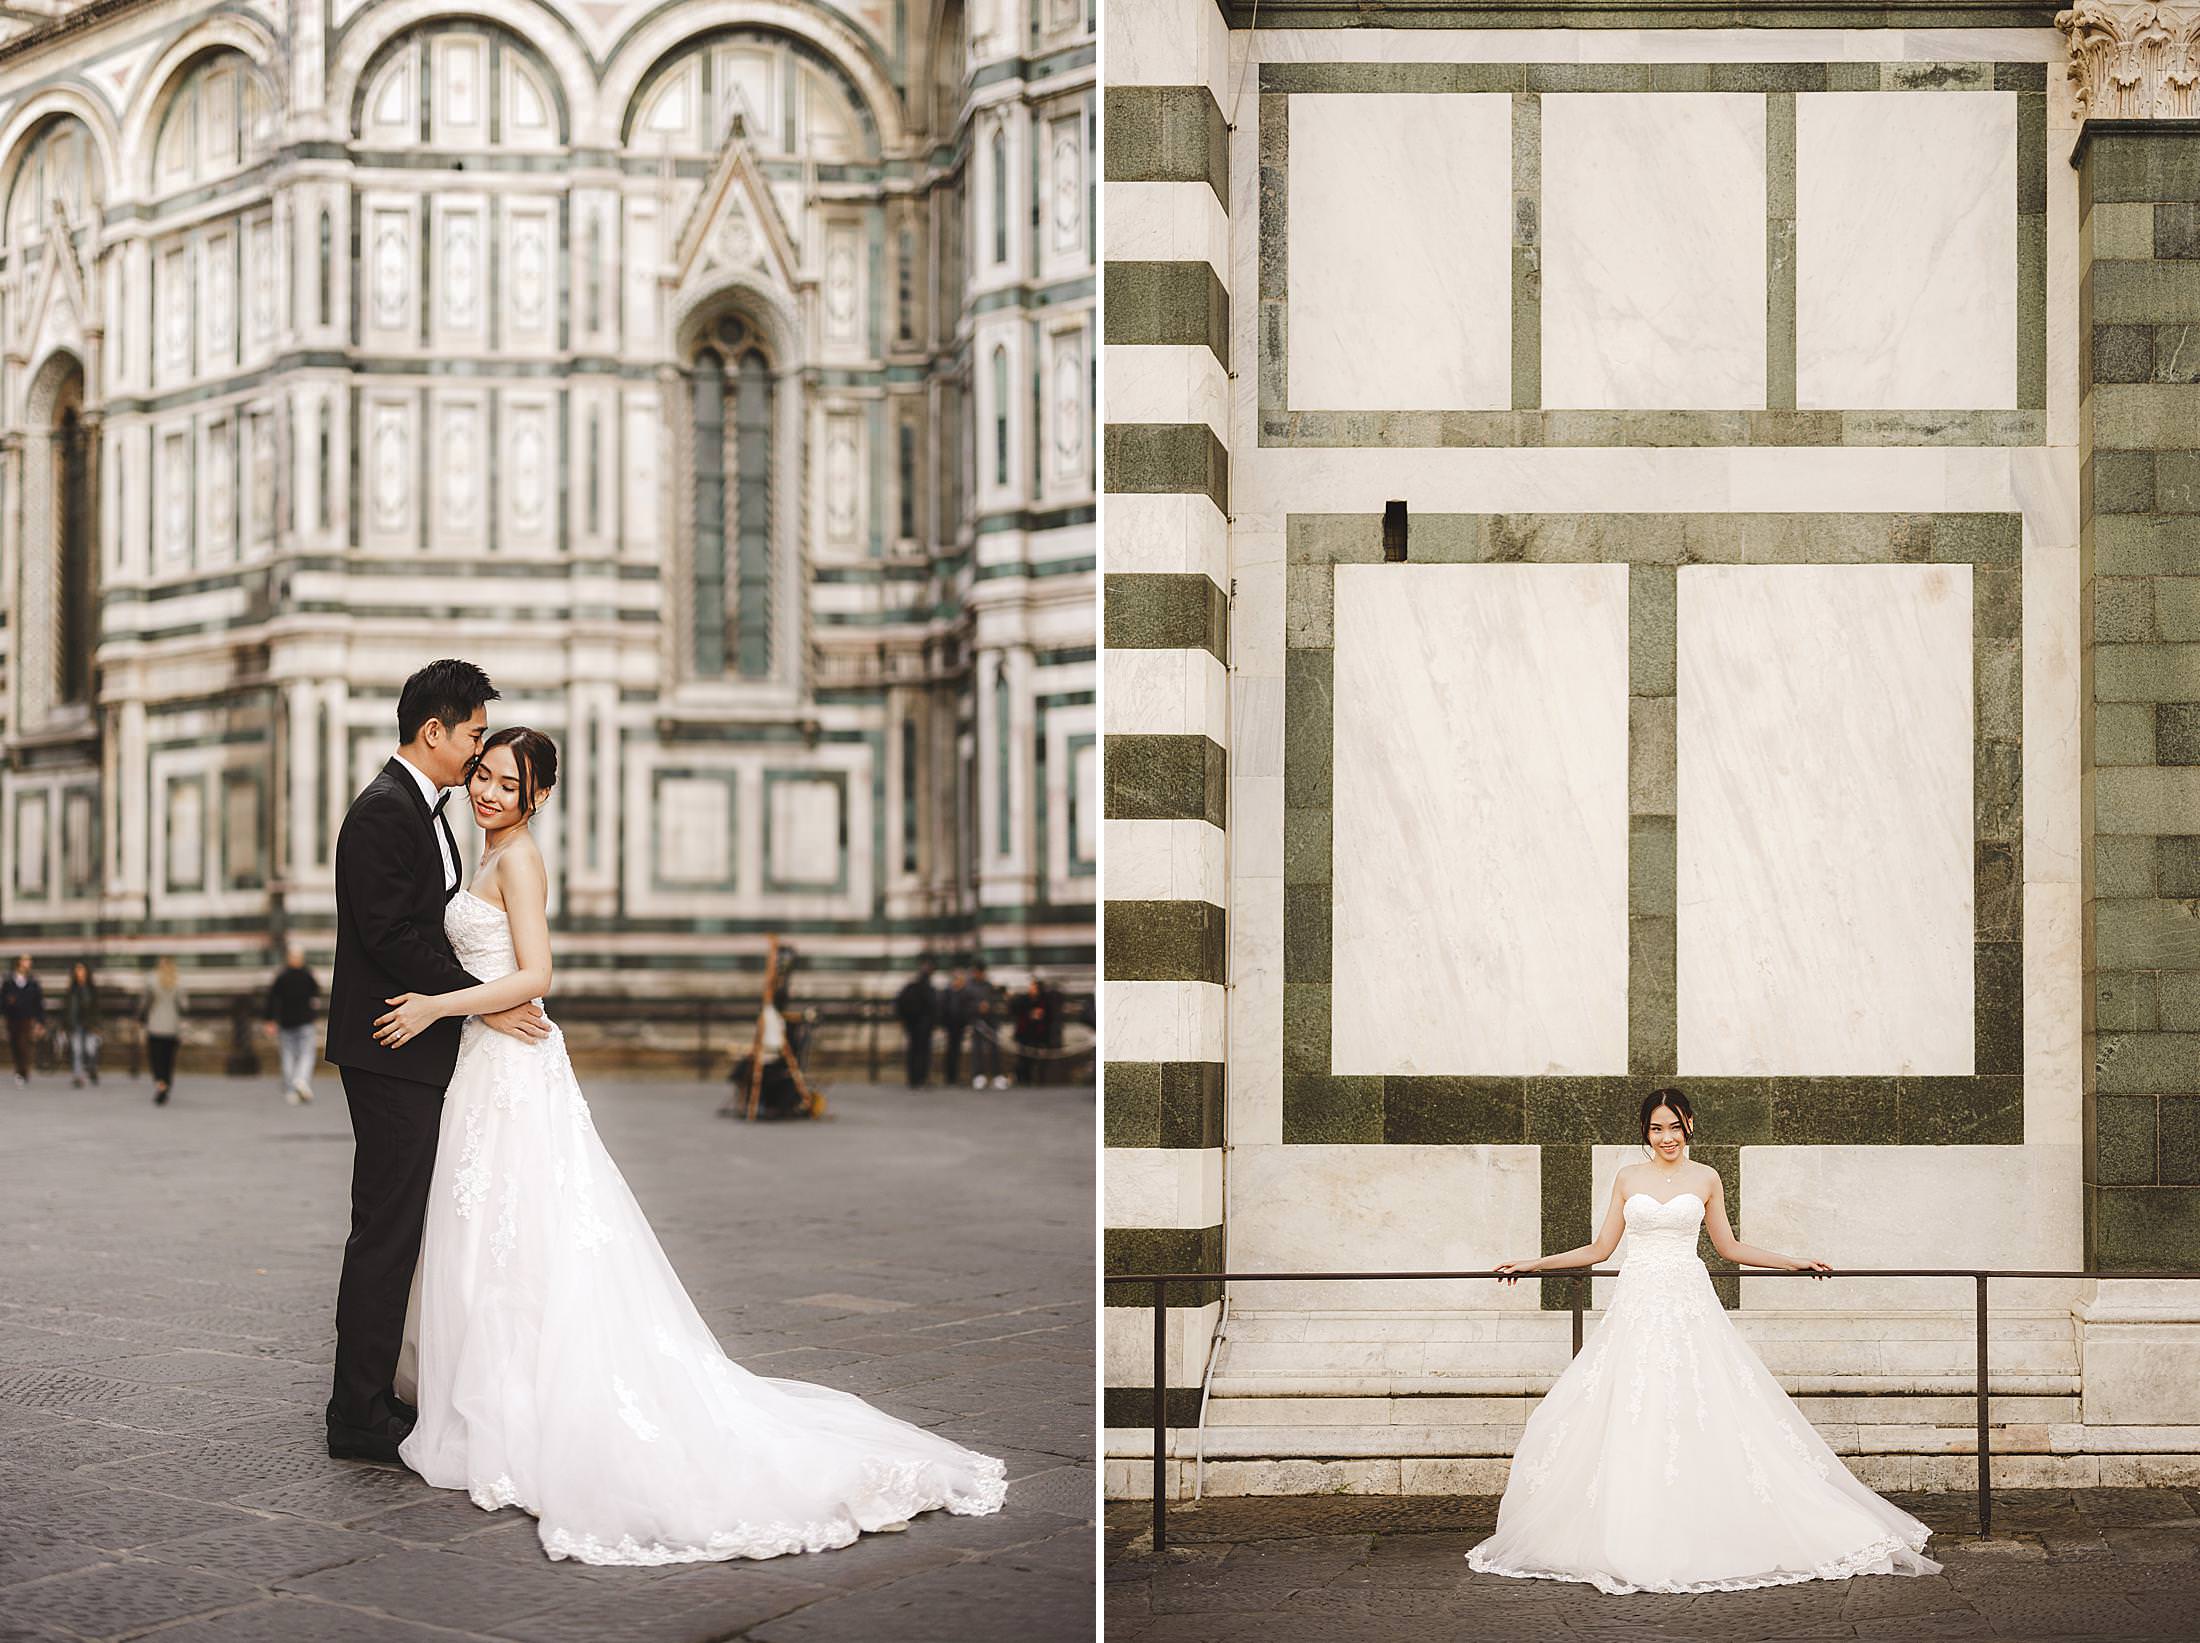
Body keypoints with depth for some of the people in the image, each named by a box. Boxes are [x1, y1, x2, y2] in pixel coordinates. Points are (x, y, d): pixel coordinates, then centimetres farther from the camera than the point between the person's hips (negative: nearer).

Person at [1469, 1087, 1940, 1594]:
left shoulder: (1705, 1178, 7)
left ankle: (1697, 1541, 1)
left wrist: (1791, 1262, 15)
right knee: (1630, 1429, -3)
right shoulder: (1628, 1179, 9)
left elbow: (1728, 1247, 18)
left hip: (1689, 1306, -1)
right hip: (1637, 1307, 1)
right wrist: (1534, 1264, 14)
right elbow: (1600, 1248, 15)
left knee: (1702, 1419, -6)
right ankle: (1629, 1544, 2)